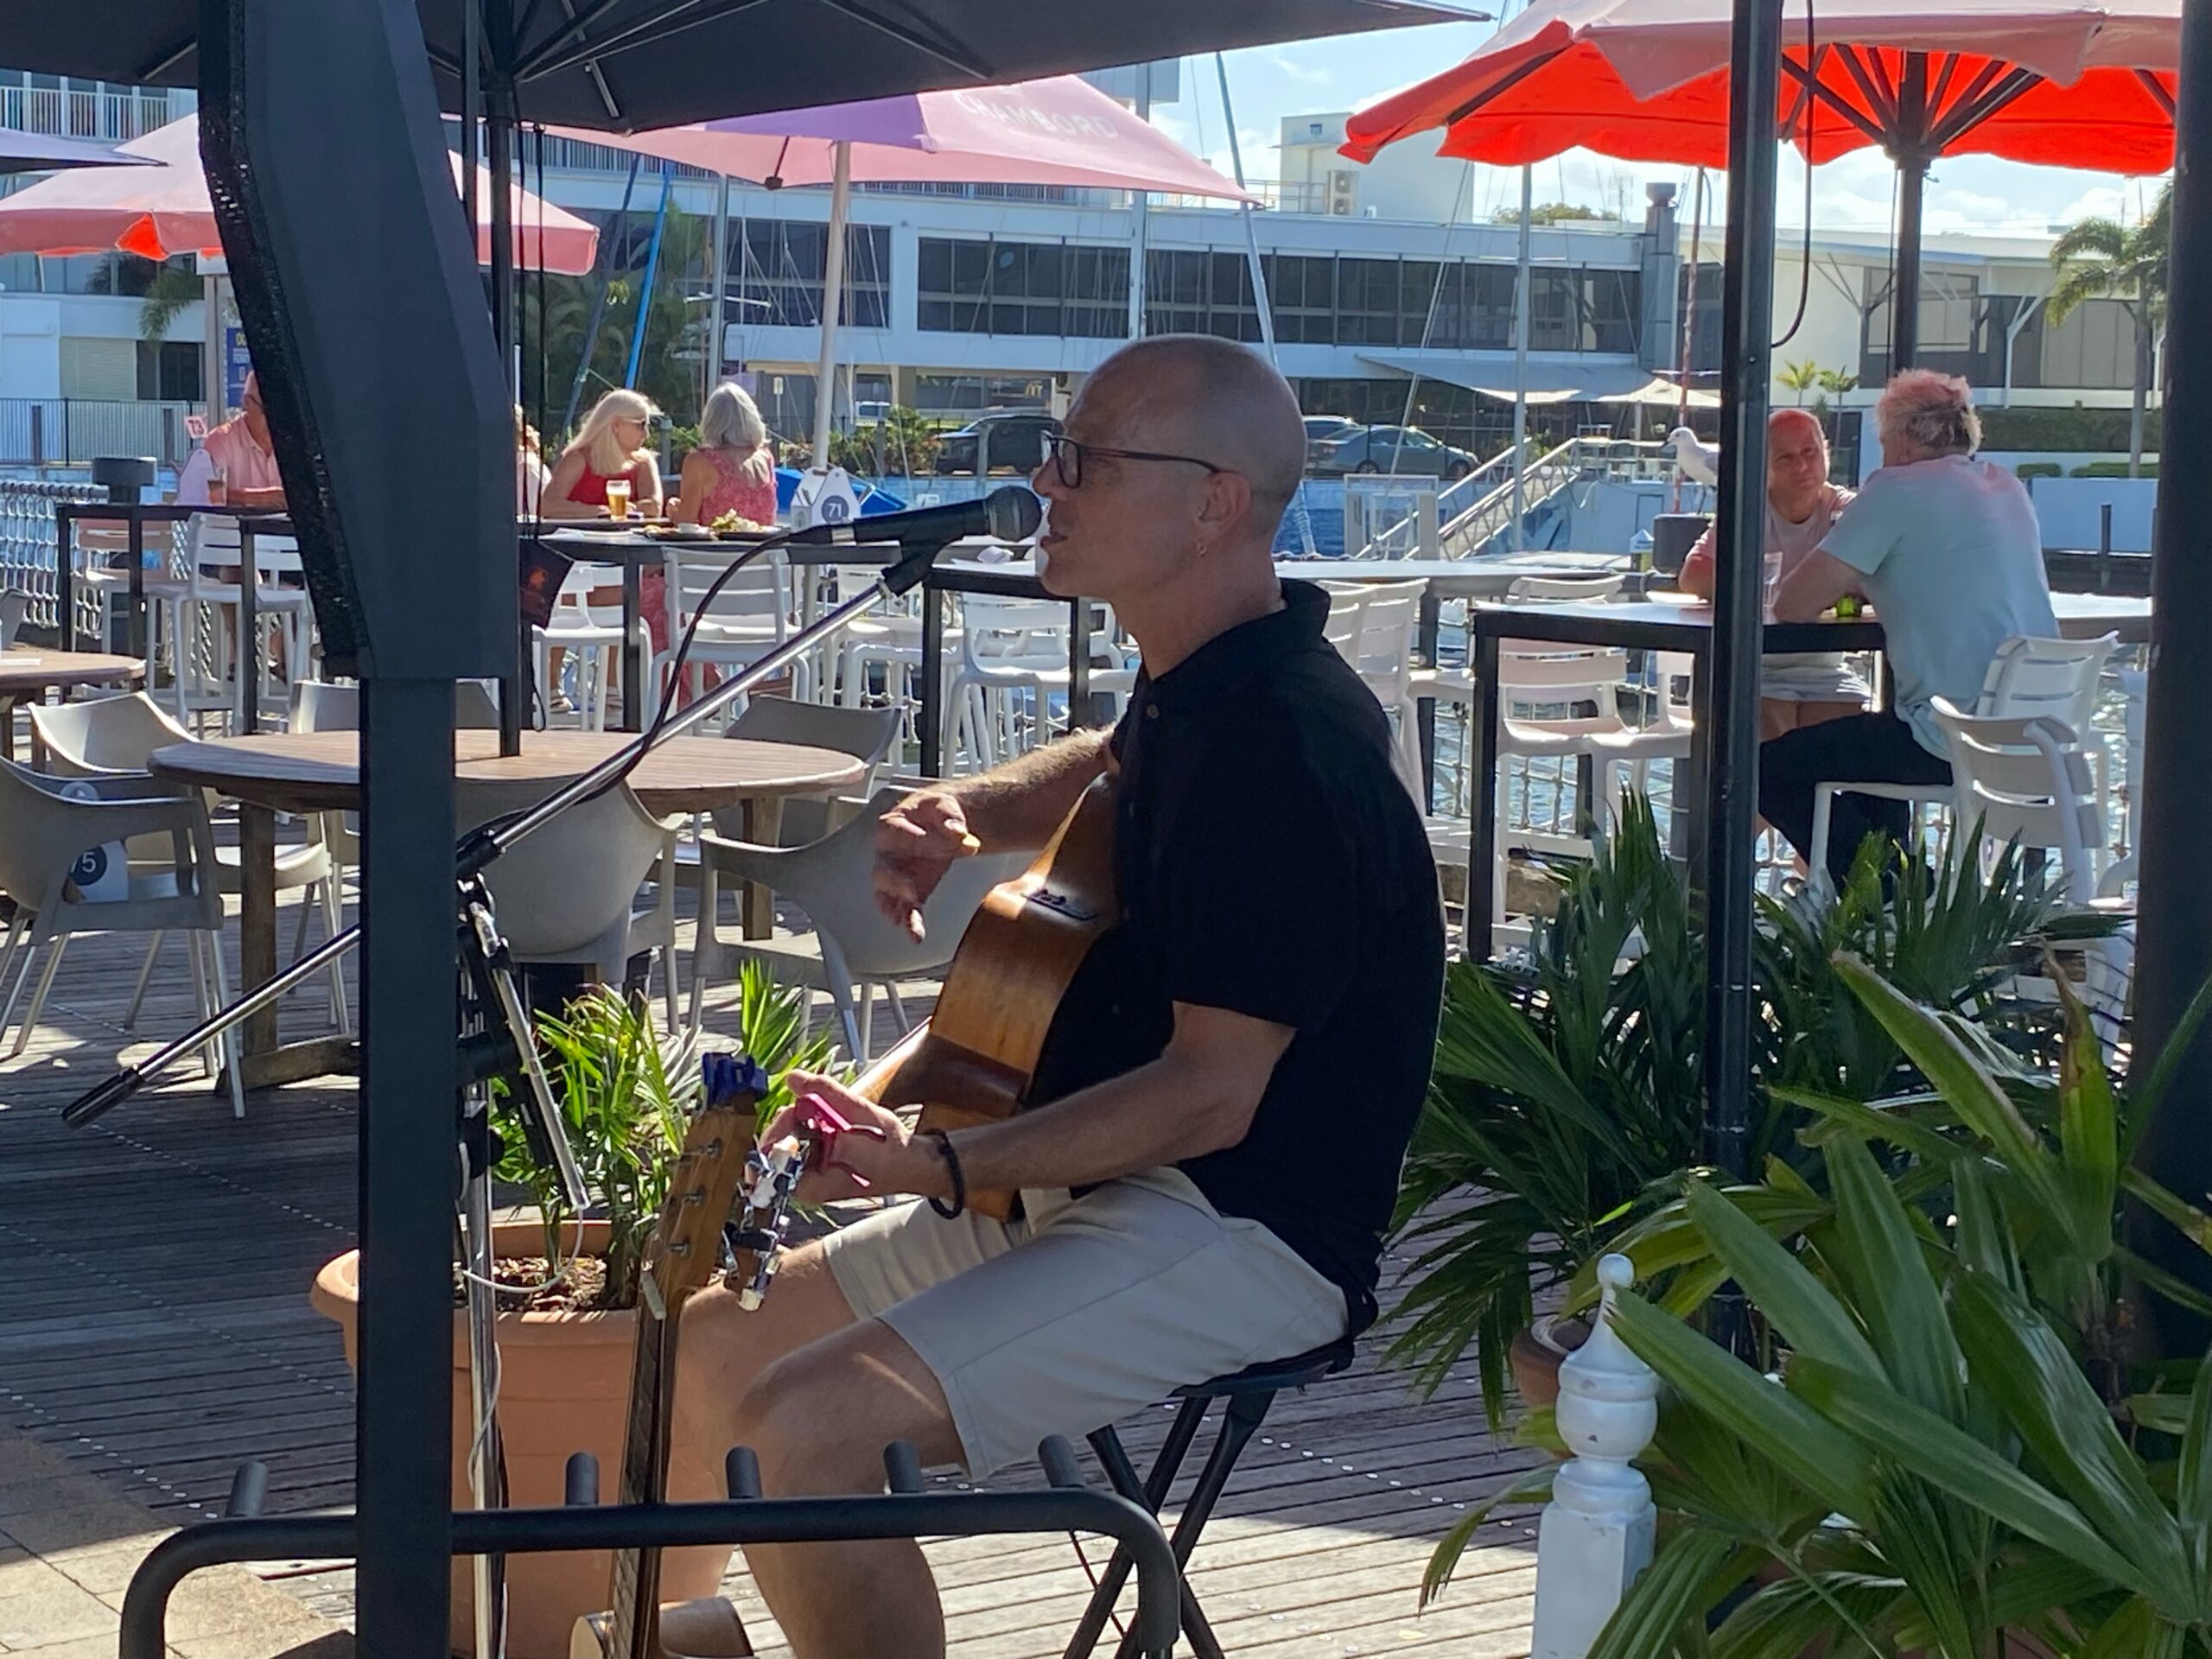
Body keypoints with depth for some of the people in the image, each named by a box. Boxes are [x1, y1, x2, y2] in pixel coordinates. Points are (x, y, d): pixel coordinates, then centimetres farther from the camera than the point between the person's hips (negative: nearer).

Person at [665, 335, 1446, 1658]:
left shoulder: (1282, 745, -22)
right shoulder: (1201, 688, 8)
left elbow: (1212, 1094, -25)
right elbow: (1114, 769, 34)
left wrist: (939, 1167, -28)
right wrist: (962, 815, 12)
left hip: (1249, 1227, -10)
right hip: (1096, 1181, 10)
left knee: (805, 1427, -25)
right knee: (727, 1340, 10)